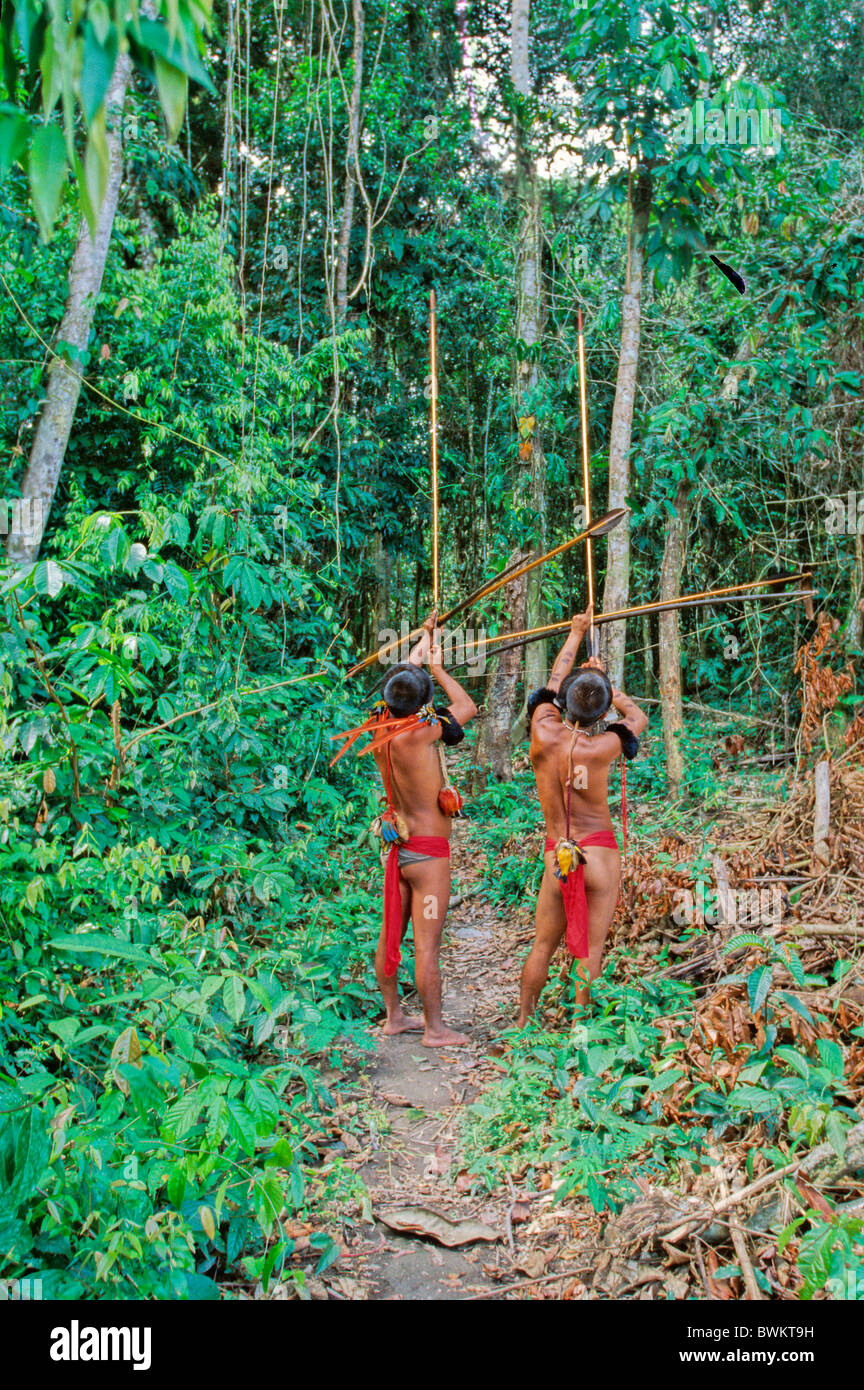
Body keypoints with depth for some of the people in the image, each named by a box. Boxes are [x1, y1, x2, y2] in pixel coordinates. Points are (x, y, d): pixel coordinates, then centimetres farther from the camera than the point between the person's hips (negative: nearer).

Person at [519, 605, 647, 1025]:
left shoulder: (544, 734, -7)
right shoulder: (601, 747, -12)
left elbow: (552, 685, 13)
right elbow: (639, 717, 9)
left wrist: (576, 633, 26)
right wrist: (603, 682, 18)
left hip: (556, 857, 3)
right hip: (599, 854, -3)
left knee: (542, 946, 15)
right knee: (590, 950, 3)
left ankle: (523, 1023, 23)